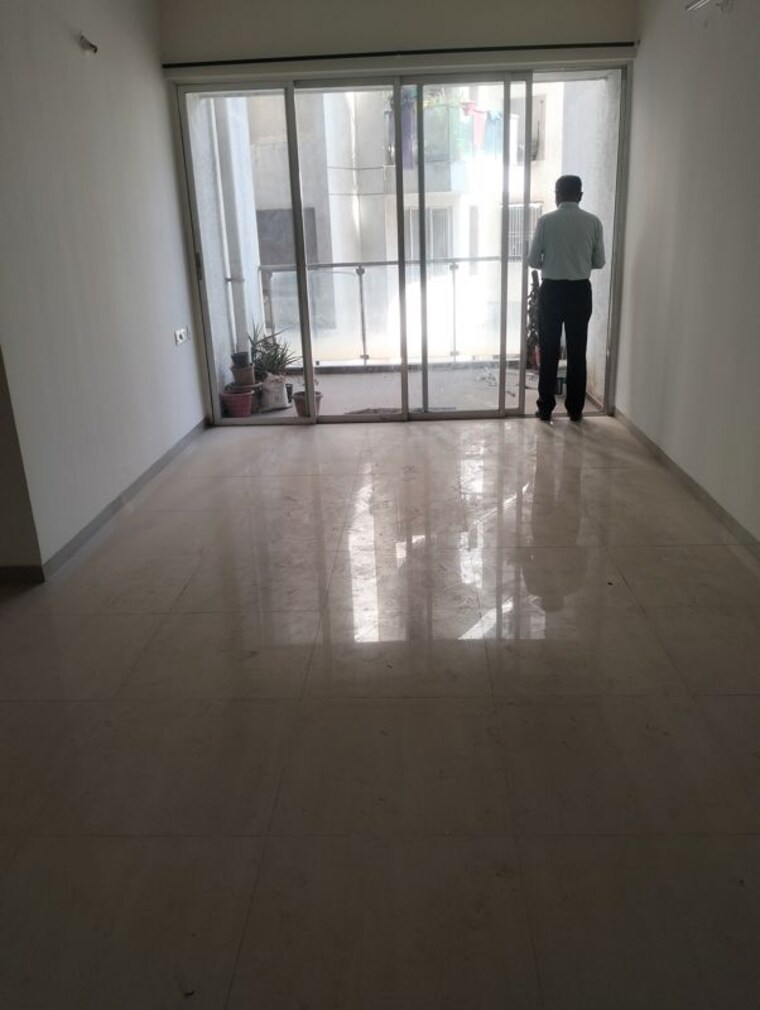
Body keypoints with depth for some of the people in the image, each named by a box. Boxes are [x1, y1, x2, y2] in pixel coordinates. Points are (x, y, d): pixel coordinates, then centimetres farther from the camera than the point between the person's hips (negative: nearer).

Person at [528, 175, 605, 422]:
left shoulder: (546, 221, -6)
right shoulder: (593, 222, -1)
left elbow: (533, 260, -4)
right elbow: (599, 262, 4)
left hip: (551, 290, -1)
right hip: (580, 291, 2)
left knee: (549, 352, 5)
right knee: (577, 352, 8)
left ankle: (545, 408, 9)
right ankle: (575, 409, 13)